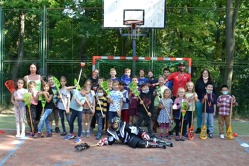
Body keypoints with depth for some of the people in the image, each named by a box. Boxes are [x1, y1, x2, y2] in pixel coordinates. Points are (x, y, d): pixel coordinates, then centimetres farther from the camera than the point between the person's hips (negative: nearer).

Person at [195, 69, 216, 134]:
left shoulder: (211, 82, 7)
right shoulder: (198, 81, 7)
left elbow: (214, 91, 6)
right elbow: (195, 90, 6)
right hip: (199, 100, 0)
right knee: (199, 115, 6)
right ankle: (198, 128, 14)